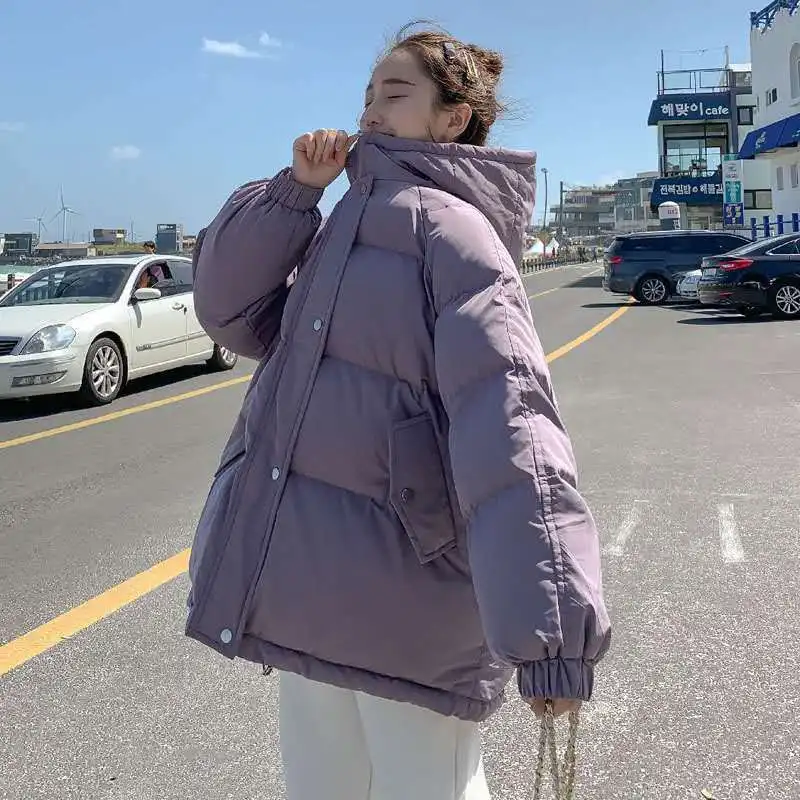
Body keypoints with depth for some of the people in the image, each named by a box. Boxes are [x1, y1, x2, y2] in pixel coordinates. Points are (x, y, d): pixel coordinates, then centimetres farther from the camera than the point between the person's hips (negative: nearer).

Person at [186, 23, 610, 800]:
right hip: (312, 586, 8)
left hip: (407, 592, -8)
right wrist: (295, 188, -3)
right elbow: (231, 310, 9)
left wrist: (551, 623, -35)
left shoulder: (445, 225, -12)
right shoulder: (346, 232, 15)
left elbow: (505, 411, -25)